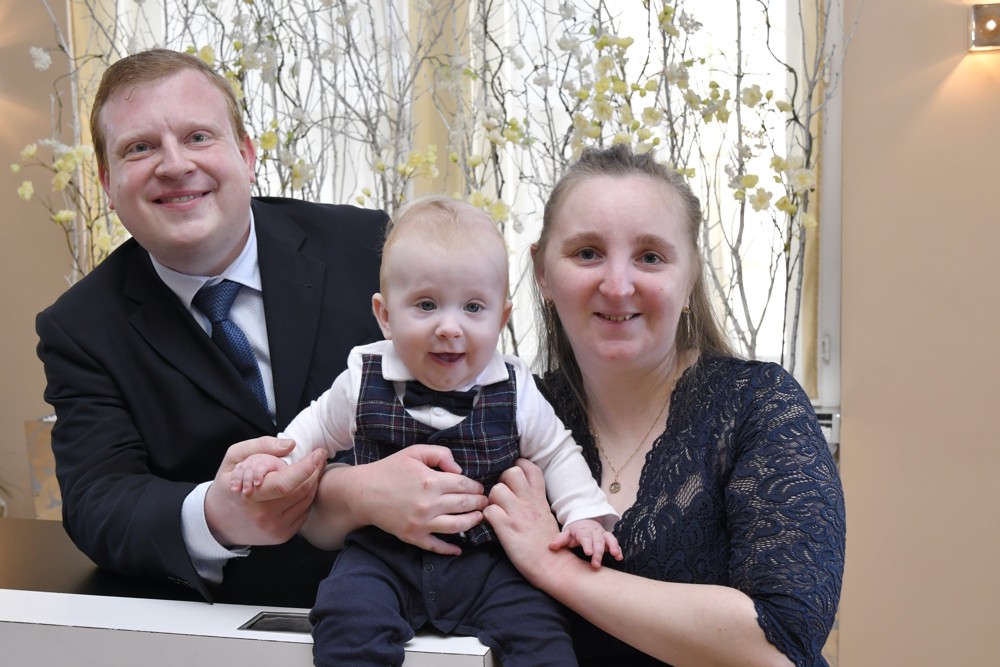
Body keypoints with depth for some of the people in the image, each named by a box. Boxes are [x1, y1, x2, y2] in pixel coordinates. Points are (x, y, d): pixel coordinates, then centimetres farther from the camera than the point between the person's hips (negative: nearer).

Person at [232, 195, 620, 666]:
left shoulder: (513, 390, -4)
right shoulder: (363, 381, -3)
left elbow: (555, 454, 10)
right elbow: (319, 428, 16)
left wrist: (583, 513, -2)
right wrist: (275, 456, 1)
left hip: (485, 561, 0)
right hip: (383, 554, 0)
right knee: (346, 623, -26)